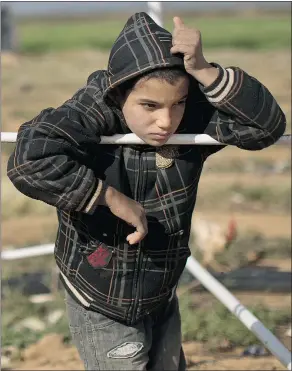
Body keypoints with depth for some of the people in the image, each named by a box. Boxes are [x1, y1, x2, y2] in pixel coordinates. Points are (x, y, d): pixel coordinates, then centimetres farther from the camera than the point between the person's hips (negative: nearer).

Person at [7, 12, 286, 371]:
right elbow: (29, 161, -45)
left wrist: (203, 71, -36)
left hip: (161, 300, 5)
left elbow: (267, 126, -25)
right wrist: (113, 198, -36)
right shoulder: (95, 114, -29)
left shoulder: (192, 119, -17)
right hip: (101, 310, -5)